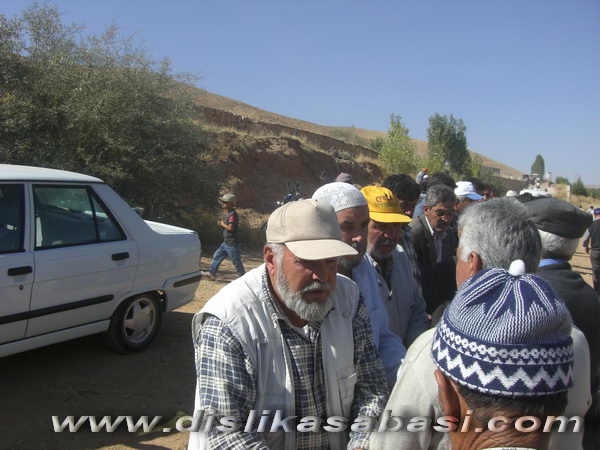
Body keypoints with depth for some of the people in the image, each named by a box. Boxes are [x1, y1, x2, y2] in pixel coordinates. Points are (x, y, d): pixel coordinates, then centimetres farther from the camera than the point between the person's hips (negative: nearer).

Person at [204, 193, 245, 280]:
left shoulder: (232, 214, -19)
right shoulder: (226, 214, 12)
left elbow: (231, 228, -28)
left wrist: (223, 224, -13)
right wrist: (220, 223, 2)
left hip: (232, 244, -10)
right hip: (226, 242, 10)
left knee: (236, 261, 0)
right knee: (217, 256, 9)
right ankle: (211, 274, 14)